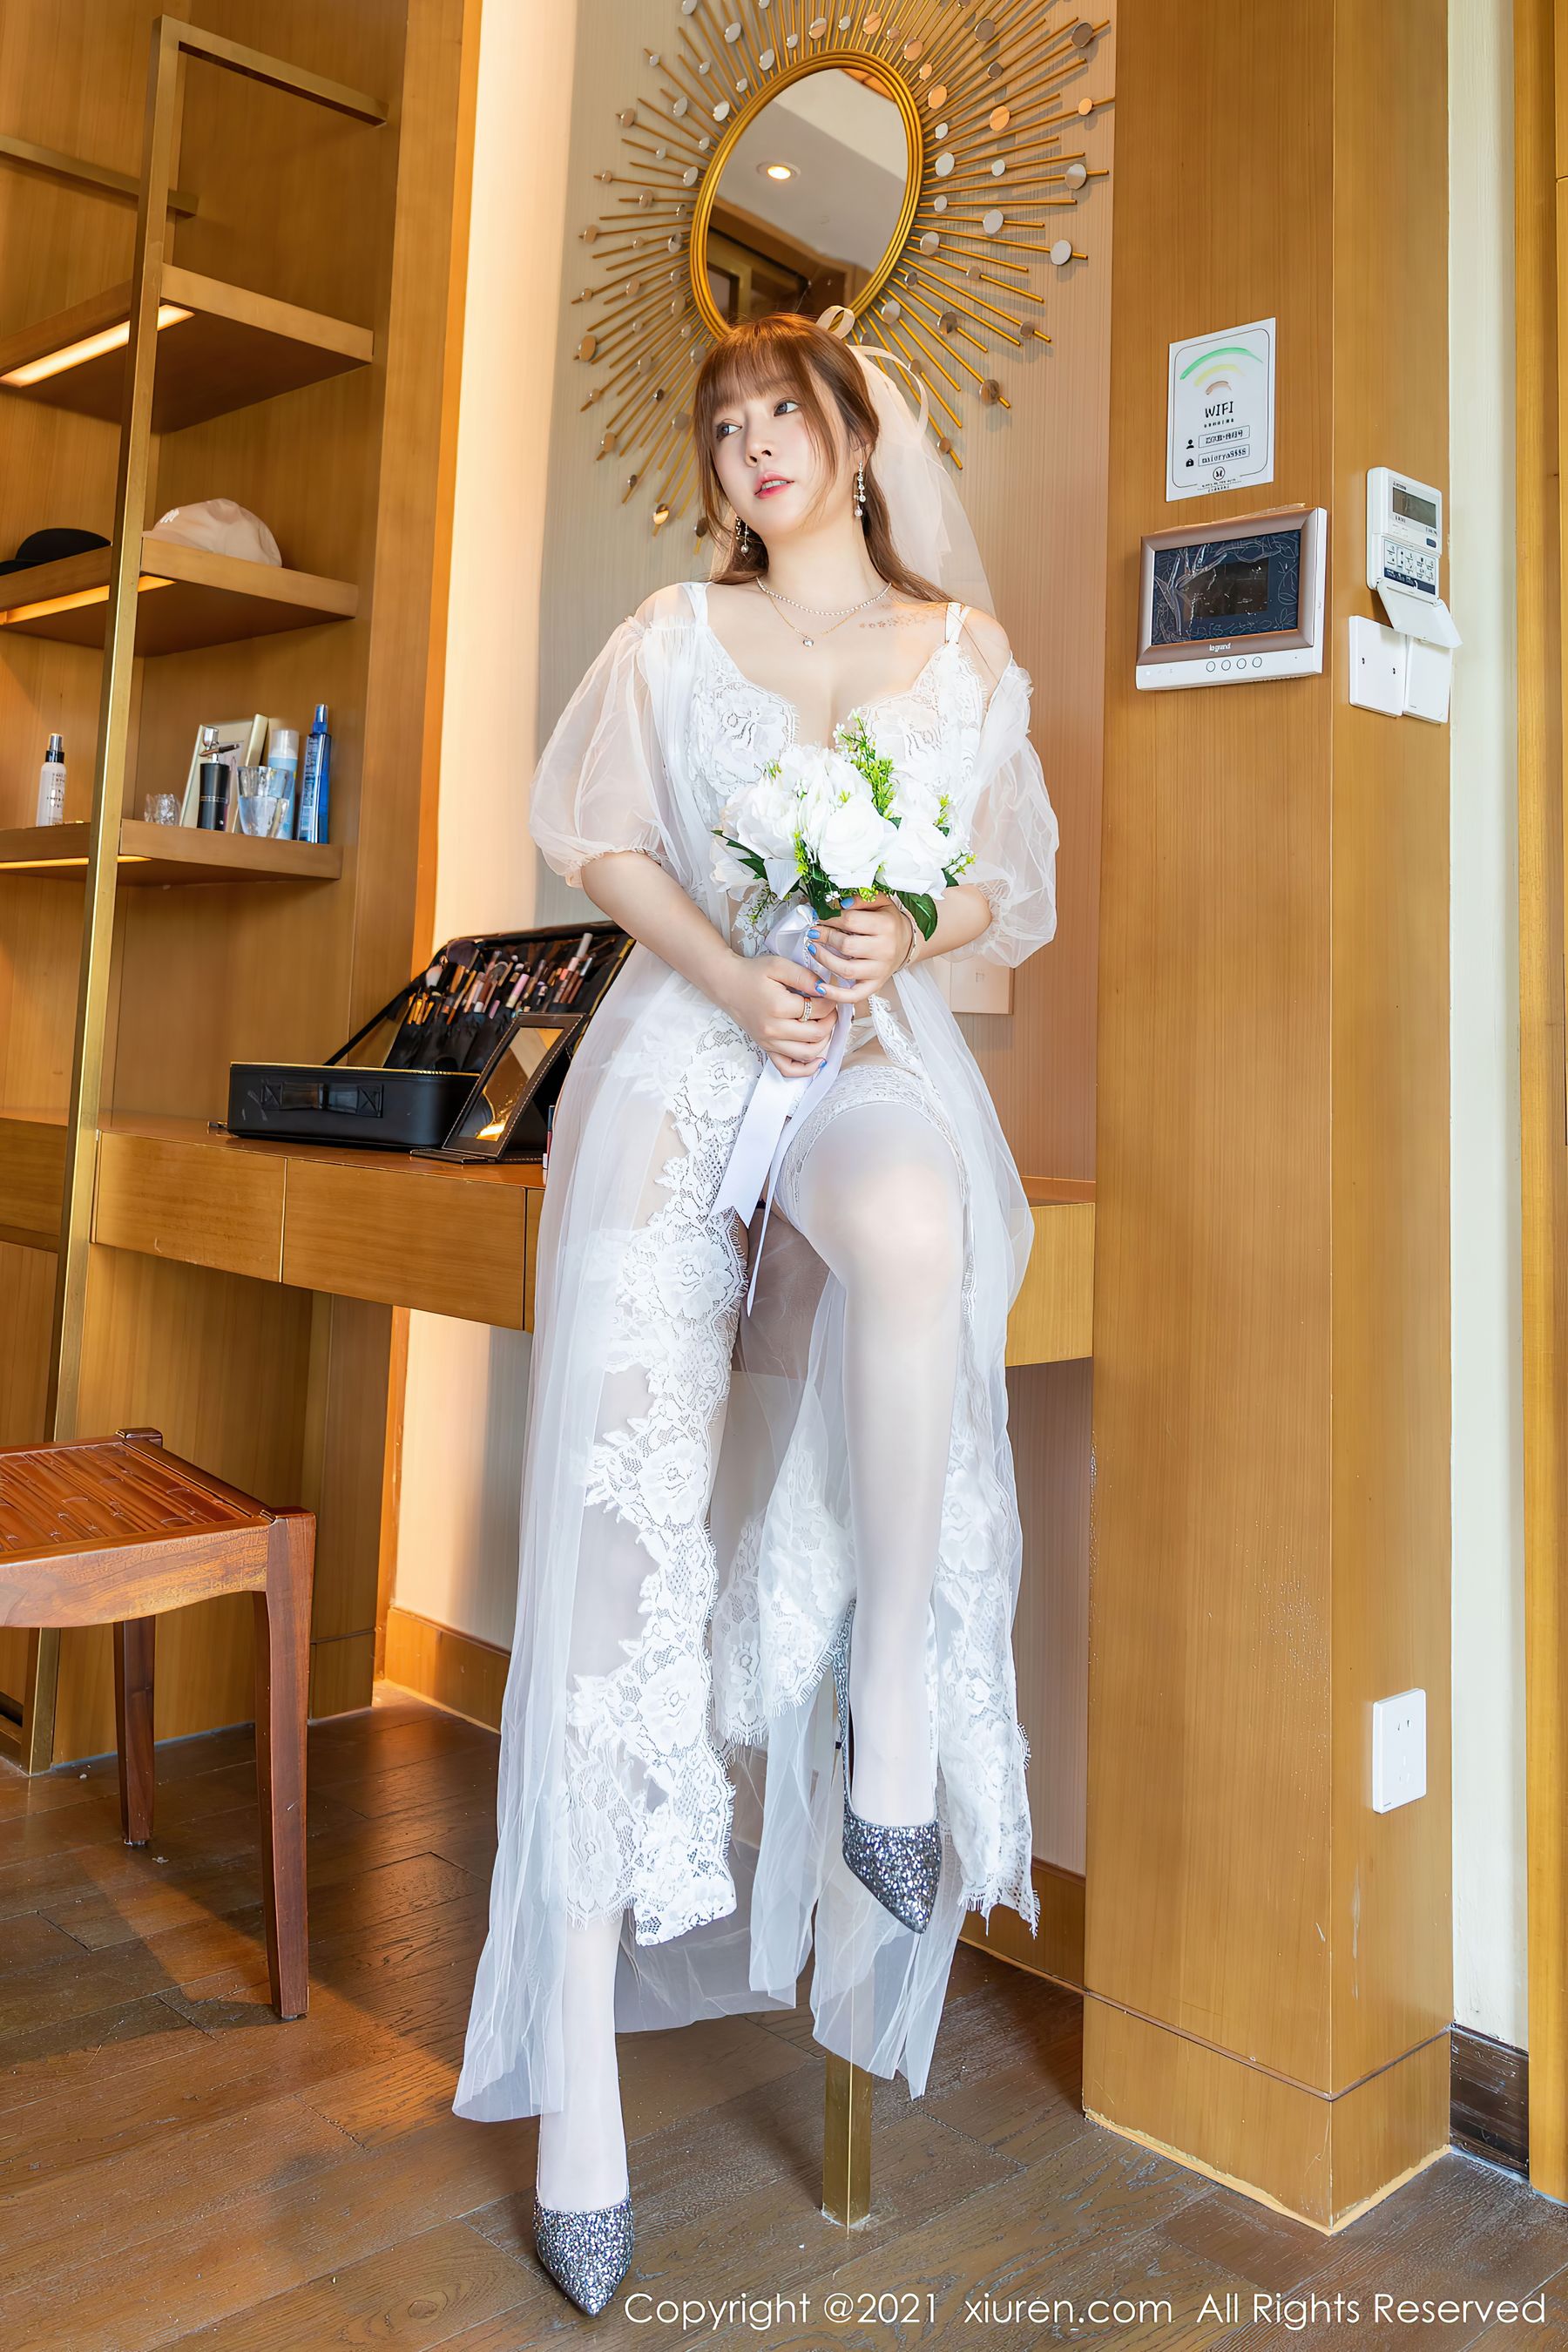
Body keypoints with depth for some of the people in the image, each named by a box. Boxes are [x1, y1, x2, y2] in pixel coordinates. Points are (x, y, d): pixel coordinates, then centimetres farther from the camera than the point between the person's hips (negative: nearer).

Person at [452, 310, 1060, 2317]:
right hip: (684, 1041, 0)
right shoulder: (671, 638, 20)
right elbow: (600, 836, 12)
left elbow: (1015, 894, 15)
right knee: (627, 1506, -15)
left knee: (912, 1231, -41)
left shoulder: (967, 650, 18)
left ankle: (894, 1703, -20)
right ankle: (578, 2094, -8)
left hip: (880, 1044, 0)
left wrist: (904, 938, -8)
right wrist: (732, 973, -7)